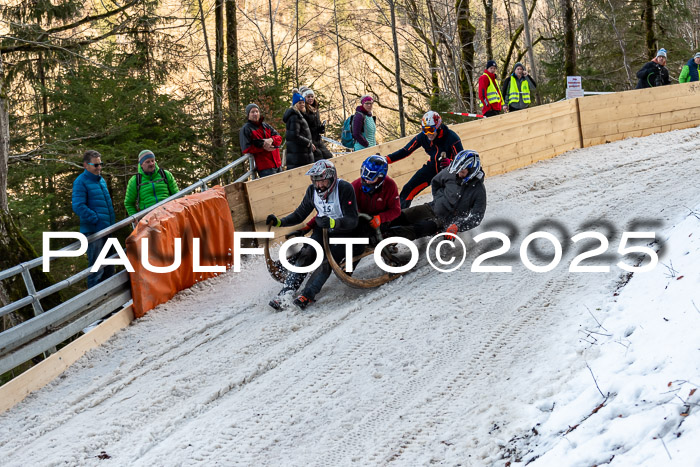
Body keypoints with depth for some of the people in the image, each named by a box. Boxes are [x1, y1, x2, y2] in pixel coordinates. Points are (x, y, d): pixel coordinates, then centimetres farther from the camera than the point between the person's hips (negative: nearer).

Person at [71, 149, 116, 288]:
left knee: (109, 267, 15)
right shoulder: (81, 182, -10)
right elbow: (78, 207, -19)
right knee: (96, 269, -8)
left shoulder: (101, 180, 17)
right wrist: (97, 221, -22)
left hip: (106, 230, 9)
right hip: (93, 230, -9)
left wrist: (111, 223, 19)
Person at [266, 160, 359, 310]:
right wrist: (279, 222, -7)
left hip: (342, 233, -4)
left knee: (326, 260, -28)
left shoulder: (345, 189, -19)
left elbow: (352, 221, -24)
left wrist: (332, 223, -42)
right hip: (322, 230, 4)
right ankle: (286, 291, -27)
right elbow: (299, 215, 10)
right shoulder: (312, 191, -1)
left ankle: (307, 295, -35)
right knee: (306, 254, -22)